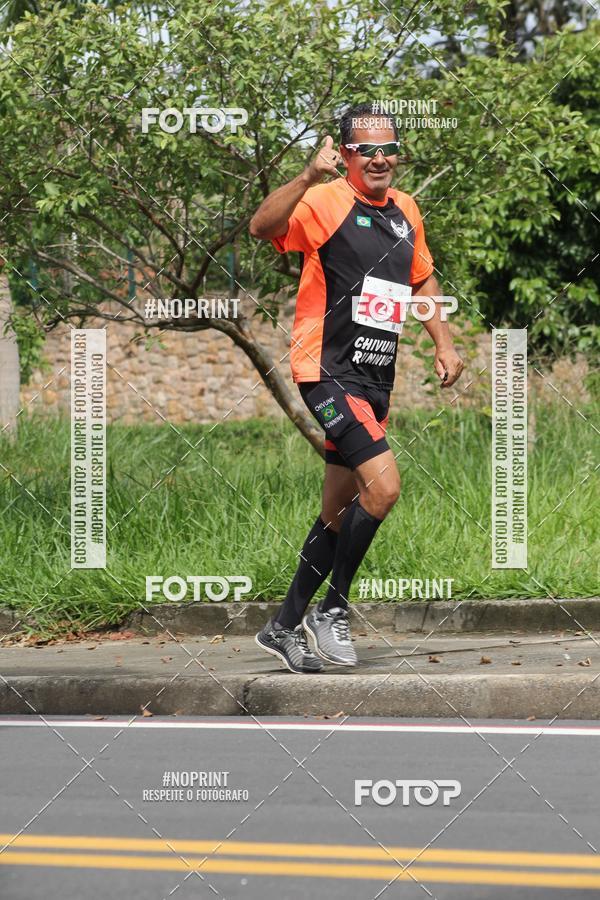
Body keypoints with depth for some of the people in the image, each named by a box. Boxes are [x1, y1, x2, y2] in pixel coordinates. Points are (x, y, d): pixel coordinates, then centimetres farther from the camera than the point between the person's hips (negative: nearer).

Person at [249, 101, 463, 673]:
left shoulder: (406, 211, 13)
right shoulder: (326, 202, -11)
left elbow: (422, 280, 27)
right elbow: (262, 228, -28)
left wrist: (443, 343, 17)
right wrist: (309, 177, -40)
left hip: (375, 380, 8)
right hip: (329, 371, -8)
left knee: (340, 514, 12)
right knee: (383, 485, -21)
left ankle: (285, 626, 24)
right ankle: (332, 611, -5)